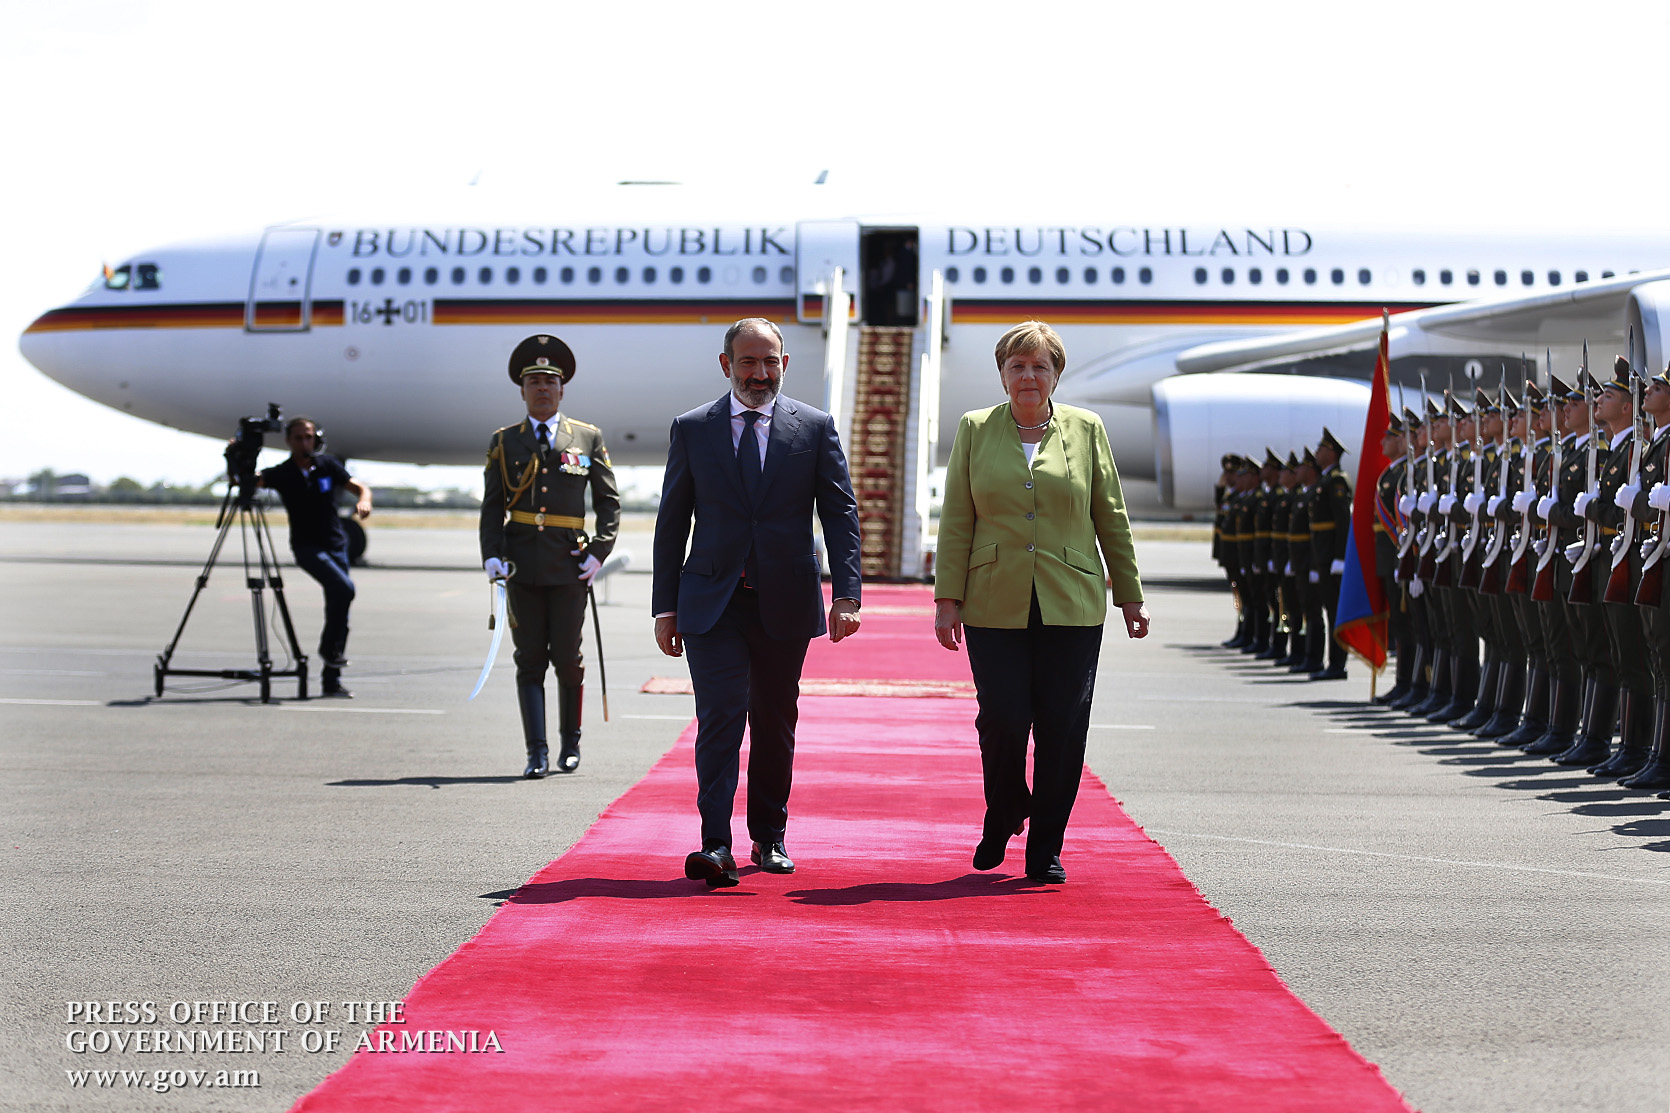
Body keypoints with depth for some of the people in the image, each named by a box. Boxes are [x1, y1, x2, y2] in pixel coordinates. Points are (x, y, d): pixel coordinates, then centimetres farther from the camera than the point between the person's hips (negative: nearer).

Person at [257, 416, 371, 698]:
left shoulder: (327, 466, 4)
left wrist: (363, 501, -17)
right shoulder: (281, 474, -4)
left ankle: (331, 680, 7)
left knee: (339, 600, 0)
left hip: (336, 544, 4)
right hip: (307, 547, -4)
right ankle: (330, 646, -7)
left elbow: (360, 488, 5)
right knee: (344, 588, -26)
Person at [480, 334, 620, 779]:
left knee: (567, 658, 3)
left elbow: (609, 502, 9)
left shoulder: (588, 438, 8)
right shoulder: (504, 442, 10)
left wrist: (598, 552, -3)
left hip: (569, 565, -1)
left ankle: (570, 742, 22)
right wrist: (492, 556, -5)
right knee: (530, 660, -1)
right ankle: (537, 753, 0)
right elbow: (492, 505, 9)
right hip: (522, 566, 1)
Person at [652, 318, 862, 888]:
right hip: (712, 603, -1)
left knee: (775, 723, 10)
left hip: (785, 602, 1)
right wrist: (665, 606, 4)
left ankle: (769, 837, 24)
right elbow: (672, 523, 8)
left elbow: (841, 514, 2)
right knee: (720, 717, -12)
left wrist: (846, 593, -9)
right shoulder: (691, 429, 5)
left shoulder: (816, 427, 4)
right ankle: (716, 846, -15)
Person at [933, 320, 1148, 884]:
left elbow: (1112, 519, 11)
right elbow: (956, 521, 6)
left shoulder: (1085, 430, 8)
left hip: (1072, 606, 1)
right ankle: (1002, 817, 22)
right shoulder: (975, 430, 8)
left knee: (1062, 730, -2)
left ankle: (1045, 849, 12)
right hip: (995, 606, 0)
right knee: (1002, 721, -7)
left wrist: (1130, 595, 10)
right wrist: (947, 599, -1)